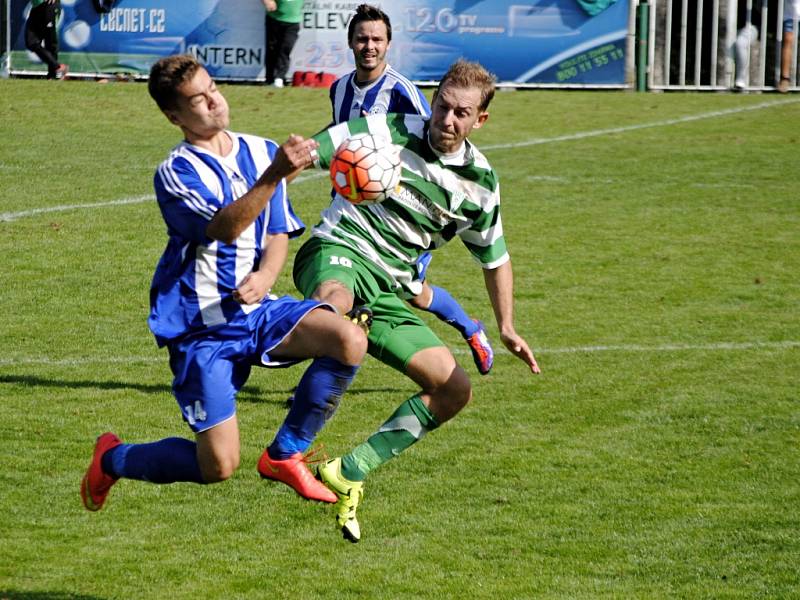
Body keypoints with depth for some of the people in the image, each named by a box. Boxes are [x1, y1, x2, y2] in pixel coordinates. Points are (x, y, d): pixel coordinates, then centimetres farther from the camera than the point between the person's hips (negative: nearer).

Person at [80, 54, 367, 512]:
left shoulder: (262, 152, 8)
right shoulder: (175, 173, -11)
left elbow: (279, 232, 10)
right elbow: (224, 227, -27)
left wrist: (265, 275, -13)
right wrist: (275, 175, -40)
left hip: (258, 309, 5)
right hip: (203, 328, -5)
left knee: (350, 341, -22)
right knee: (219, 466, -12)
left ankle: (285, 455, -1)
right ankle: (112, 460, 18)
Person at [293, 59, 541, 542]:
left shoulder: (481, 182, 7)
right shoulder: (386, 131, -8)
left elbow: (495, 258, 22)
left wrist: (507, 328, 13)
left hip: (391, 292, 6)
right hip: (339, 251, -6)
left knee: (456, 389, -2)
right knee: (335, 300, -44)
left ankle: (348, 473, 5)